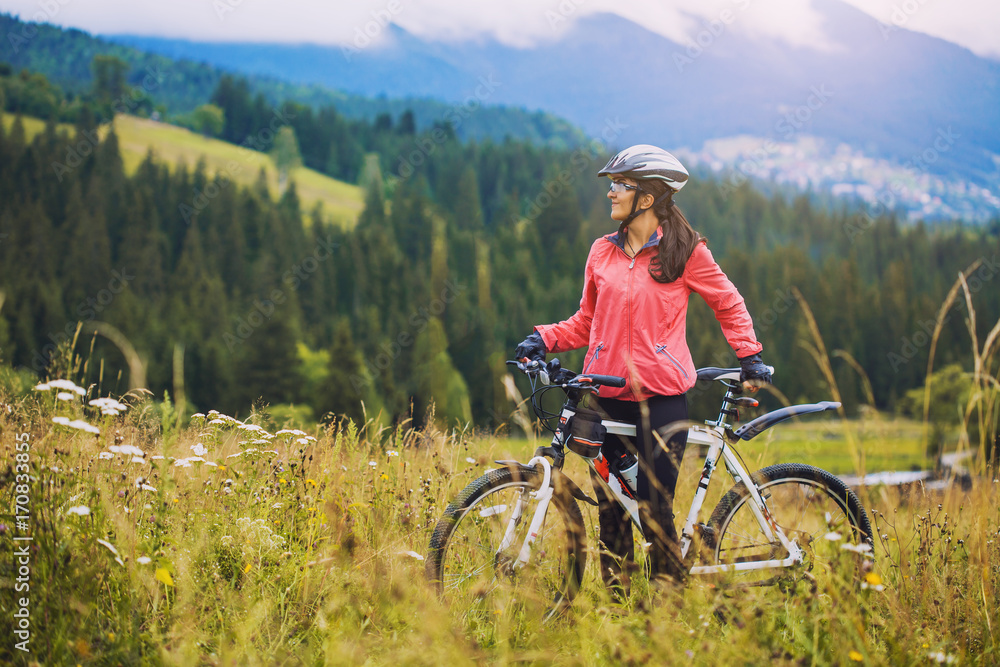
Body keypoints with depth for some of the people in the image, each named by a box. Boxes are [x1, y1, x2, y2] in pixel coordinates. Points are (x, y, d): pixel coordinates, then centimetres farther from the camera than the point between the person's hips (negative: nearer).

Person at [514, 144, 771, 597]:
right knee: (610, 512, 6)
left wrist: (749, 356, 4)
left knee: (654, 511, -7)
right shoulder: (602, 252, 10)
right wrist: (544, 338, 3)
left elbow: (728, 304, 12)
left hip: (661, 397, -4)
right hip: (607, 395, 4)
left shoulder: (685, 252, 0)